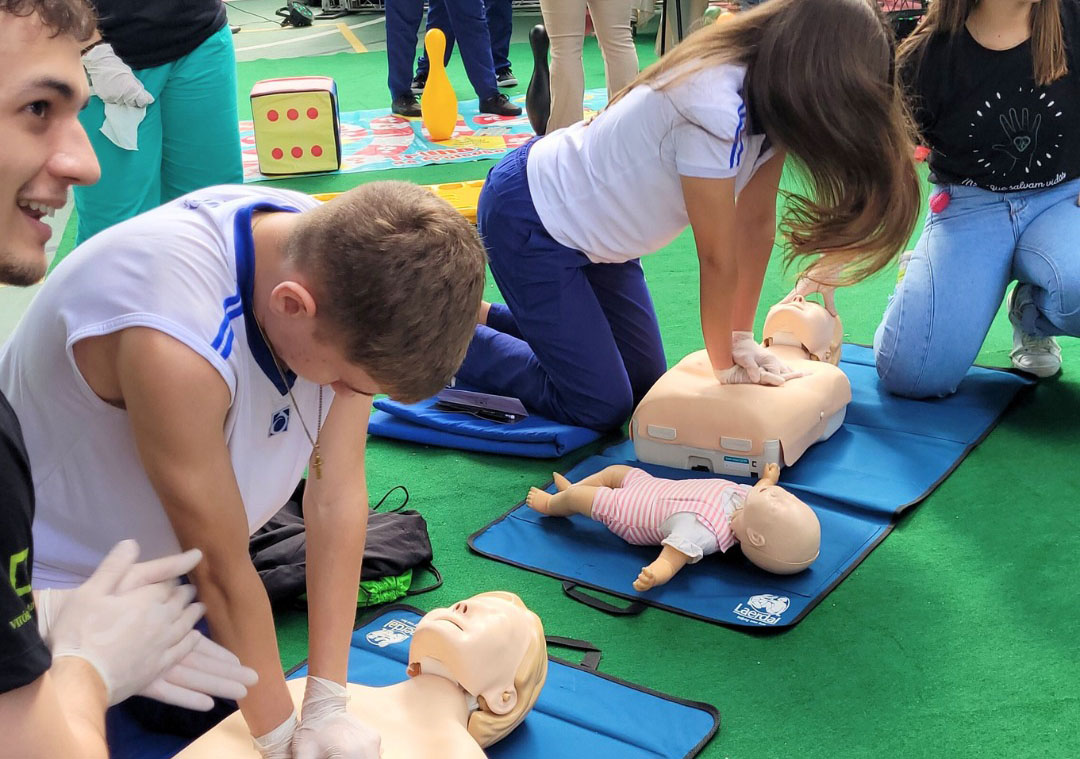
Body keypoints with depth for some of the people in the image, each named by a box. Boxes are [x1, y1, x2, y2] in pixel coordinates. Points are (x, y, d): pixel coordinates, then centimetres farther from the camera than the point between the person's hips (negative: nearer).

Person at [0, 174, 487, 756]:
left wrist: (326, 706, -15)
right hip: (54, 574, -6)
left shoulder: (349, 258, -22)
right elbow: (221, 569, -29)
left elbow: (338, 496, -18)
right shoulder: (175, 346, -42)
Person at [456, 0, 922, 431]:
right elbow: (718, 257, -24)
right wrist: (725, 364, -11)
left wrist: (740, 336, -1)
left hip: (592, 227, 9)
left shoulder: (768, 101, -8)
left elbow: (756, 221, -2)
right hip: (526, 216, -9)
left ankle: (487, 317, 25)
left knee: (644, 382, 12)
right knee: (600, 407, -9)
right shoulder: (716, 107, -34)